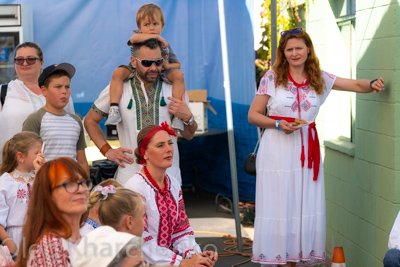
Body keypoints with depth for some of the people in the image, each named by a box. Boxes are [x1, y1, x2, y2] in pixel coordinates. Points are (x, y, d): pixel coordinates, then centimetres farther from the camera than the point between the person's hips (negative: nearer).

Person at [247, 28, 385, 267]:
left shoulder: (320, 79, 9)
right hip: (278, 150, -3)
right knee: (279, 208, -2)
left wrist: (373, 85, -12)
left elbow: (356, 85, 9)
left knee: (307, 208, 3)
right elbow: (253, 115, 1)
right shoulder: (272, 78, 0)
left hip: (307, 150, 3)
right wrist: (278, 124, -14)